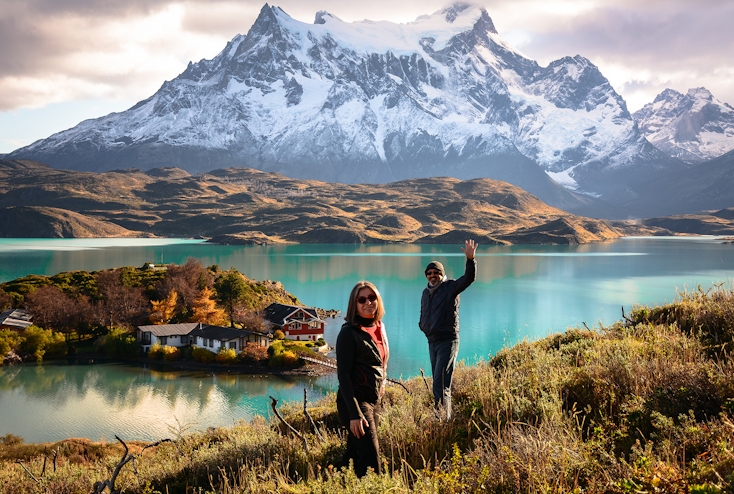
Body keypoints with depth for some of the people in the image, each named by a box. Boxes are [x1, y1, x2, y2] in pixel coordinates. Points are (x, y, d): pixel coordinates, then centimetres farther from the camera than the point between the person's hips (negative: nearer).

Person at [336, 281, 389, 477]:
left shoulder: (379, 328, 10)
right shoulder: (349, 332, -13)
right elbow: (343, 374, -17)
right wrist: (354, 413, -23)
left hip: (374, 401, 7)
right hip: (355, 402, -7)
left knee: (354, 456, 14)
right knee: (371, 459, -10)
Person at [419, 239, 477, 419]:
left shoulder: (450, 287, -5)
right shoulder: (426, 293, 16)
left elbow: (469, 278, -23)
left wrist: (470, 259, -37)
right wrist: (424, 326, 9)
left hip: (448, 341, -8)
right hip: (432, 342, 8)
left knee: (440, 384, -15)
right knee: (439, 383, 13)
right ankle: (444, 417, 21)